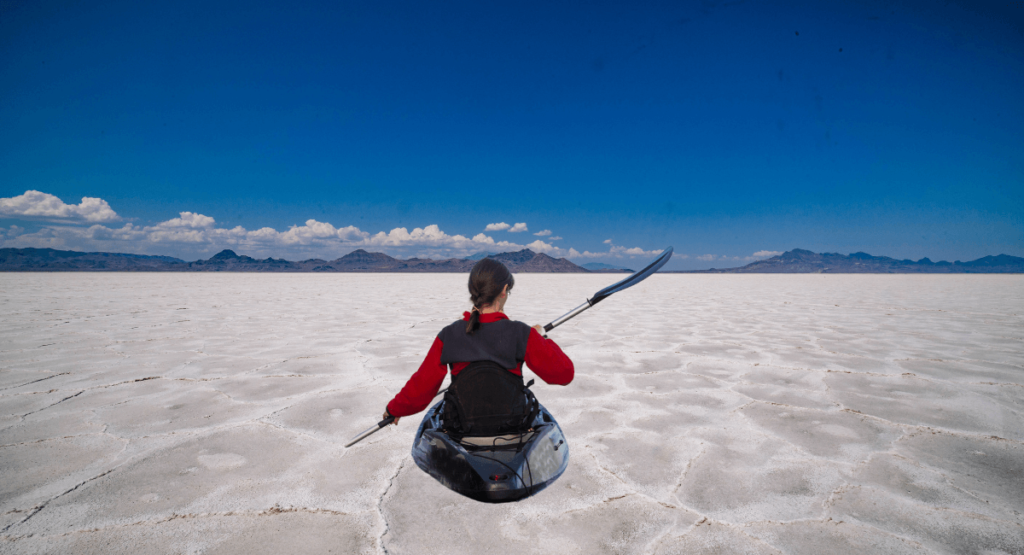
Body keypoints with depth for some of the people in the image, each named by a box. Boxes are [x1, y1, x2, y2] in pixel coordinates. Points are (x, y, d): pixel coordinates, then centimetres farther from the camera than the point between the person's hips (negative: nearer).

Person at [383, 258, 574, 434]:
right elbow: (564, 373, -8)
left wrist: (394, 408, 17)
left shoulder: (448, 336, -9)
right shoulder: (521, 334, -14)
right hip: (512, 426, -1)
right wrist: (541, 338, 7)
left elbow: (421, 386, -2)